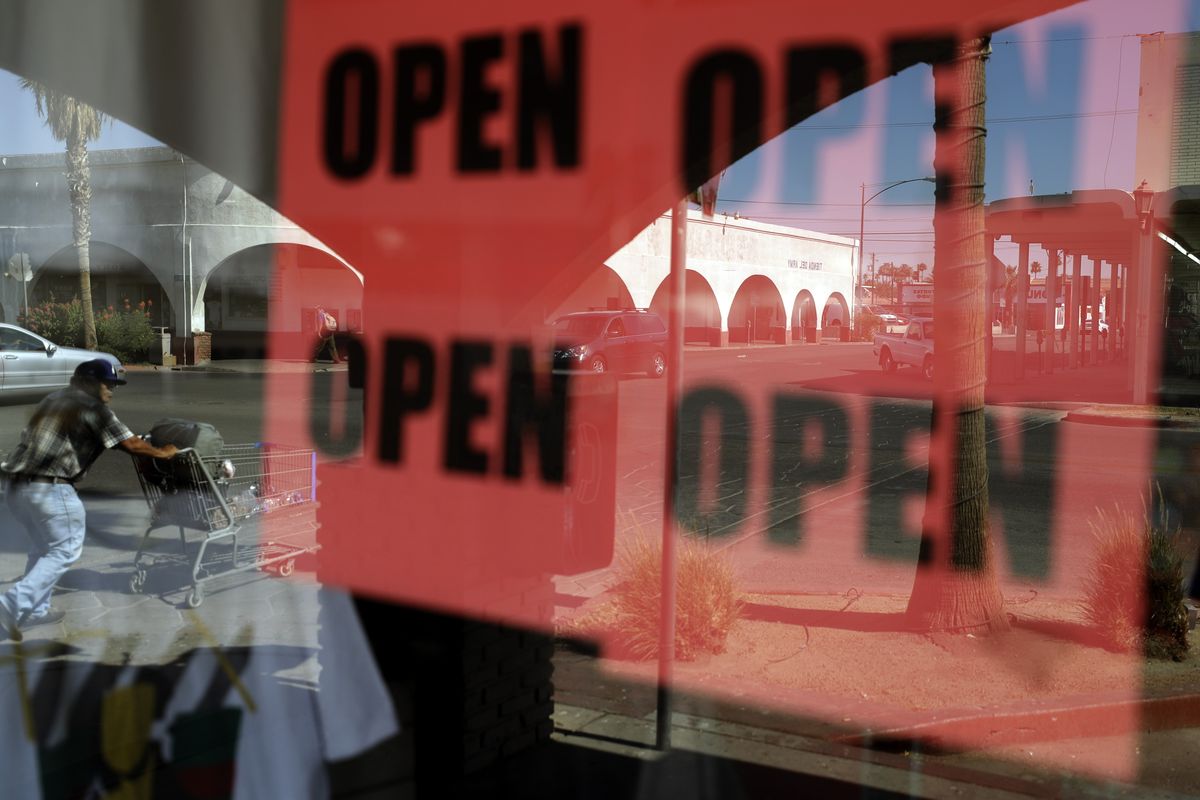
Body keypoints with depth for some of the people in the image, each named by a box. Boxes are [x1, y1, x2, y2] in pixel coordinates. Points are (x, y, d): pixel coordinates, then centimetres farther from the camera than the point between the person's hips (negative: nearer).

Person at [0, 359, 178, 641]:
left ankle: (35, 610, 25)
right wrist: (164, 452, 13)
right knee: (65, 549, 1)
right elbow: (130, 444, -5)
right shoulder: (92, 408, -4)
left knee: (43, 547, 22)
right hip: (48, 487, -9)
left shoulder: (55, 399, 21)